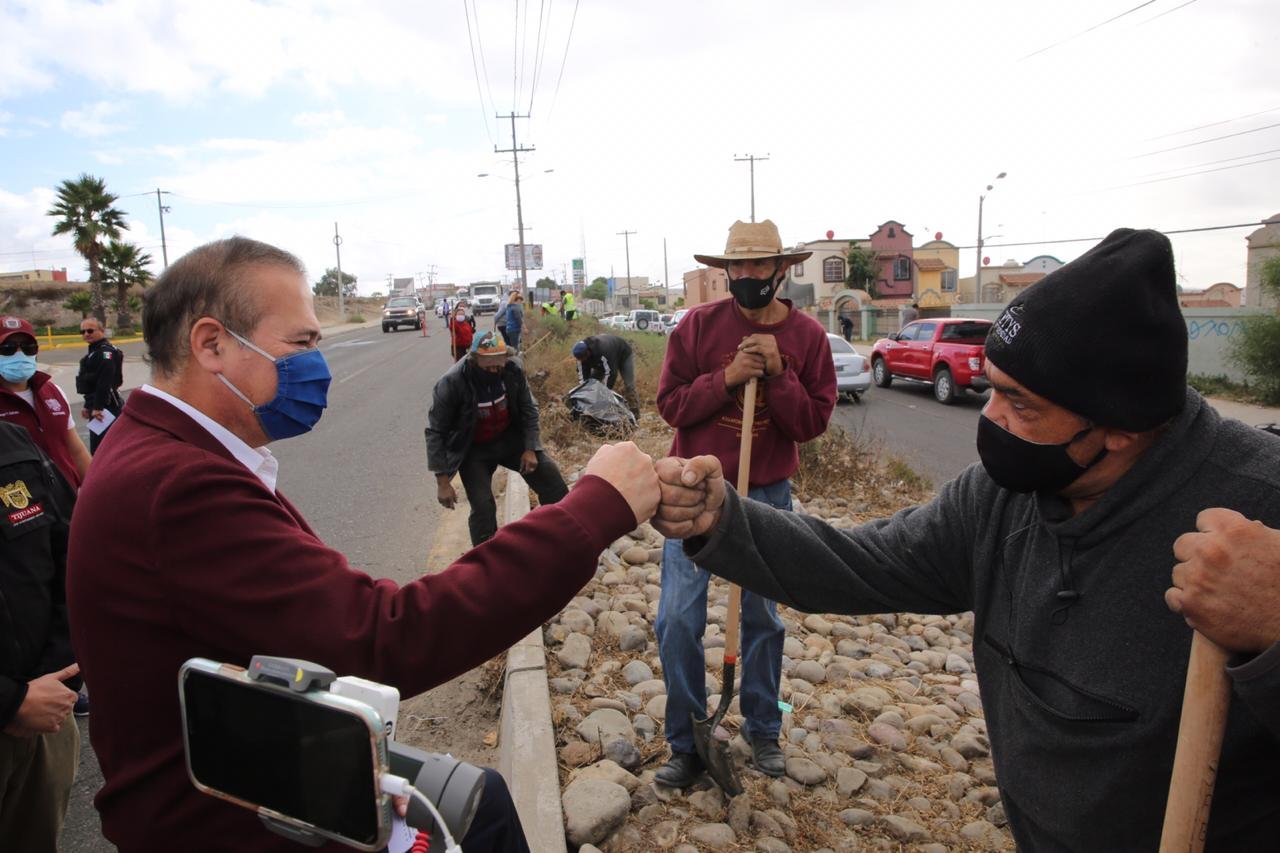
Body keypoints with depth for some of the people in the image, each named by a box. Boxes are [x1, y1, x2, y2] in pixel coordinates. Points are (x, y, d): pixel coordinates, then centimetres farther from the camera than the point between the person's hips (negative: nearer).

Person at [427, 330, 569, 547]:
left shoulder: (513, 369, -19)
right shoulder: (451, 383, -28)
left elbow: (528, 409, -3)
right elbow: (436, 433, -20)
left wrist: (530, 448, -11)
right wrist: (443, 482, -22)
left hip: (510, 438, 4)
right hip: (474, 450, -3)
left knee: (551, 477, -2)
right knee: (483, 507, -14)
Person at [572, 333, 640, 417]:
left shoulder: (603, 350, -46)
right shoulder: (582, 351, -23)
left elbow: (610, 372, -43)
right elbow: (582, 373, -17)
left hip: (624, 355, -7)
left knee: (628, 387, -16)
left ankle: (635, 416, -12)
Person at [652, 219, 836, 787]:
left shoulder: (806, 335, -3)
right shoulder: (698, 325, -6)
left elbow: (813, 423, -6)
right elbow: (670, 405, -8)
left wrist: (777, 373, -20)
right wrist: (727, 377, -21)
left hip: (768, 495, 1)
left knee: (763, 618, 15)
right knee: (678, 620, -1)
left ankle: (763, 731, 35)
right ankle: (687, 744, 17)